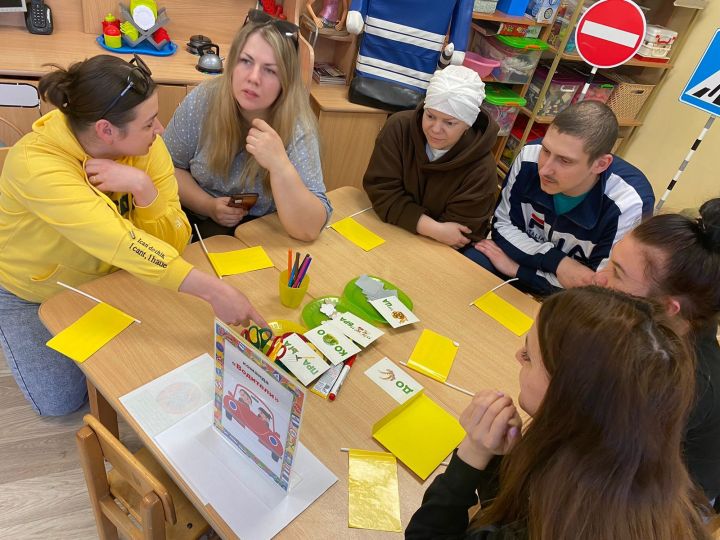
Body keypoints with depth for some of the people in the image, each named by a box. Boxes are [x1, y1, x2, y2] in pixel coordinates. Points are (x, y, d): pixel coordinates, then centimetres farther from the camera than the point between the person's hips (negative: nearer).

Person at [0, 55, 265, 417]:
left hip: (102, 278, 4)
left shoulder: (147, 148, -21)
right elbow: (116, 239, -49)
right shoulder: (35, 163, -36)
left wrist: (143, 189, -42)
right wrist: (211, 290, -57)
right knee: (61, 400, -4)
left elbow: (174, 243, -24)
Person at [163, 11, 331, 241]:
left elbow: (309, 230, -24)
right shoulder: (203, 100, -13)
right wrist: (209, 206, -15)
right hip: (193, 222, 2)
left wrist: (280, 166, -37)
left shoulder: (296, 129, -18)